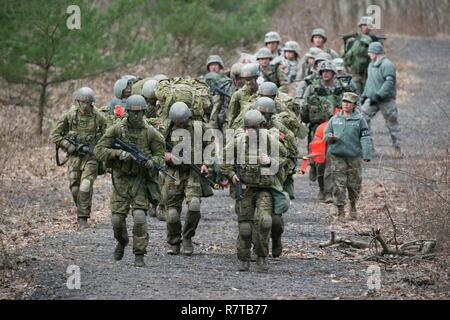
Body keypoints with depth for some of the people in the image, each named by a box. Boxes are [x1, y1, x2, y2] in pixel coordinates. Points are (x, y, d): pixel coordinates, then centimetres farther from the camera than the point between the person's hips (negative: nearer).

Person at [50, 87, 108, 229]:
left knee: (85, 188, -15)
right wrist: (70, 147, -10)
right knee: (75, 189, 5)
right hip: (74, 156, 2)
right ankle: (81, 211, 30)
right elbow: (54, 135, 0)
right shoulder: (69, 115, -4)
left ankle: (83, 218, -6)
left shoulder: (98, 116, -6)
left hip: (91, 156, -2)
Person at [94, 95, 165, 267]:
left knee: (139, 217, -15)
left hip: (141, 180, -1)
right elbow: (99, 150, -7)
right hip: (121, 180, 1)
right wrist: (118, 153, -22)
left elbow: (160, 155, 2)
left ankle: (139, 255, -5)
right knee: (117, 218, 0)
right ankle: (122, 242, 33)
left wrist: (153, 162, -21)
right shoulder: (116, 130, -5)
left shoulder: (150, 133, -4)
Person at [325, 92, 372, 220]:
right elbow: (326, 134, 15)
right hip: (337, 156, 1)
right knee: (339, 184, -4)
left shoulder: (359, 119, 2)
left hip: (354, 156, -1)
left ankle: (353, 206, 31)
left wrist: (367, 155, -11)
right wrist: (330, 137, -10)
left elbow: (365, 138, -1)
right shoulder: (335, 119, 9)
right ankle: (340, 211, 1)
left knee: (354, 184, 7)